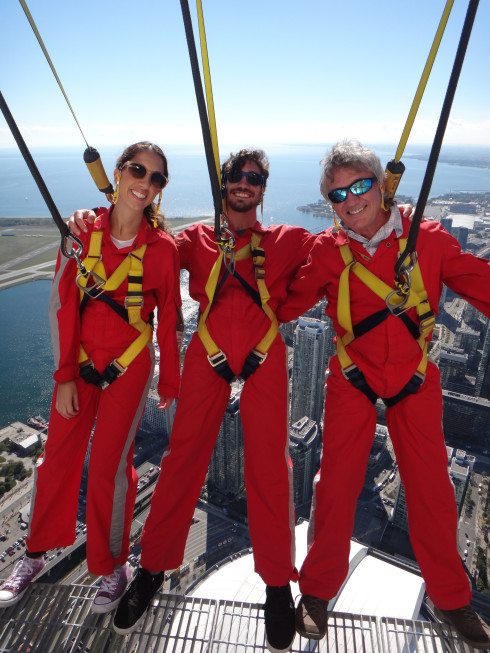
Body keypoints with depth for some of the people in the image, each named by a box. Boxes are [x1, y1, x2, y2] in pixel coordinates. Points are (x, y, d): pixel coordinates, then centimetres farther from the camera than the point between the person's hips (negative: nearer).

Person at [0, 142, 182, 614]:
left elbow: (168, 319, -3)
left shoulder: (162, 247, -10)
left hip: (129, 366, -3)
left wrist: (169, 381, 3)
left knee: (110, 465, 1)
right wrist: (65, 375, -4)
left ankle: (114, 567, 27)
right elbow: (62, 304, -2)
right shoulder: (83, 232, -4)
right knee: (58, 457, 12)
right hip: (79, 361, 3)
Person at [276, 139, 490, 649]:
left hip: (416, 379, 1)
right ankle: (318, 589, 29)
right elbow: (285, 306, -1)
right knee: (337, 483, 5)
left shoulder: (427, 238, -5)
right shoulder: (327, 251, -5)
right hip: (352, 379, -1)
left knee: (431, 488, 10)